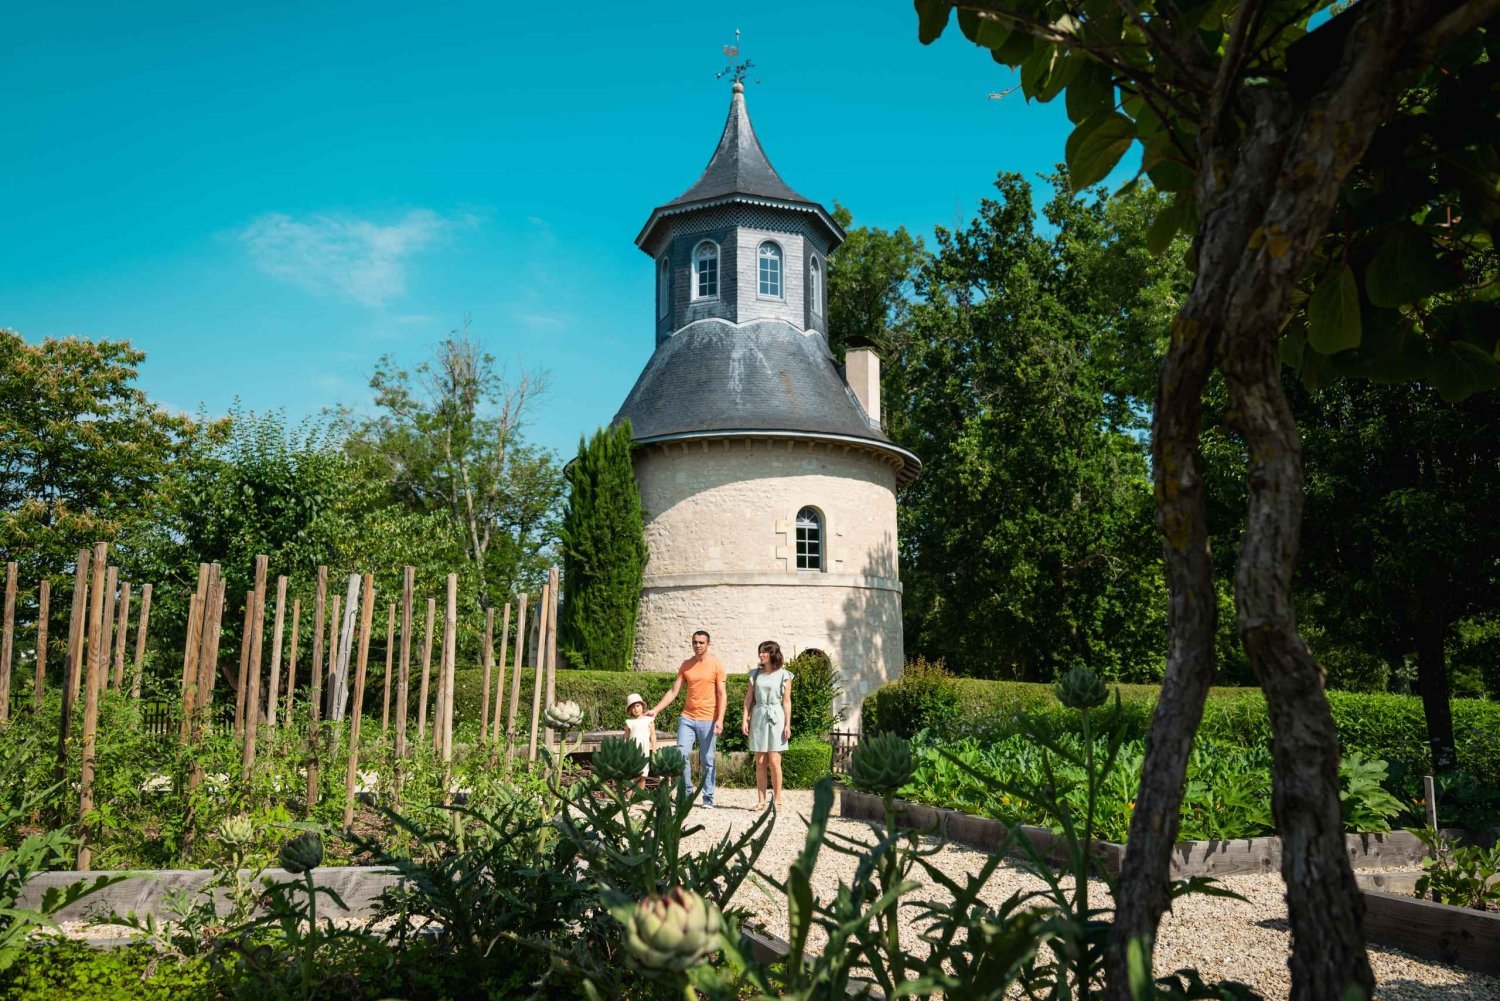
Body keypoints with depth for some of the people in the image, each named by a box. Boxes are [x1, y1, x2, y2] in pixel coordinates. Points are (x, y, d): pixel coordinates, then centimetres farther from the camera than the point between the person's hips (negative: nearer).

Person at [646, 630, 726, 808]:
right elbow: (673, 691, 9)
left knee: (707, 761, 2)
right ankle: (686, 793, 8)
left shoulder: (716, 664, -2)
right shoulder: (686, 665, 9)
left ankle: (708, 798, 11)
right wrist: (656, 710, 0)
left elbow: (722, 694, -4)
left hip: (708, 720, -3)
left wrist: (720, 719, -14)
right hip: (687, 718, 3)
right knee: (682, 755, -5)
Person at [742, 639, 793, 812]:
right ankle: (761, 800, 7)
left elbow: (786, 701, 2)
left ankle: (777, 800, 1)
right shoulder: (755, 674, 10)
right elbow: (749, 698, 10)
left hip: (776, 719, -3)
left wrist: (788, 725, -3)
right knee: (760, 762, 4)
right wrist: (745, 719, 1)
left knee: (774, 761, -7)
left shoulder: (783, 675, 2)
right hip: (758, 718, 3)